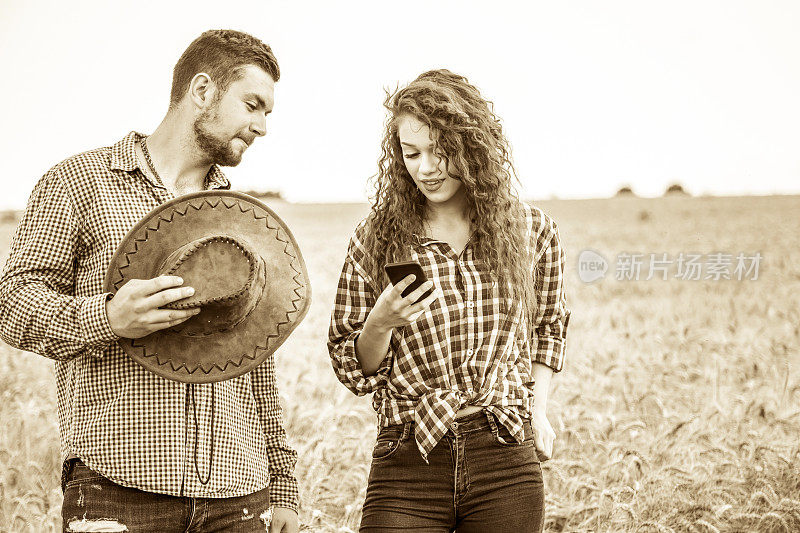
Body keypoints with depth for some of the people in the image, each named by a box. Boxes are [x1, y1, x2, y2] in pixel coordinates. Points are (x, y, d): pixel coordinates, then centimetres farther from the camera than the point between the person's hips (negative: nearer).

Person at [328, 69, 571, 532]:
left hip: (508, 464, 1)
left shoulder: (533, 231, 2)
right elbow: (352, 372, 3)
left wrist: (538, 408, 9)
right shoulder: (377, 240, -2)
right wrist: (381, 323, -15)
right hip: (408, 468, -1)